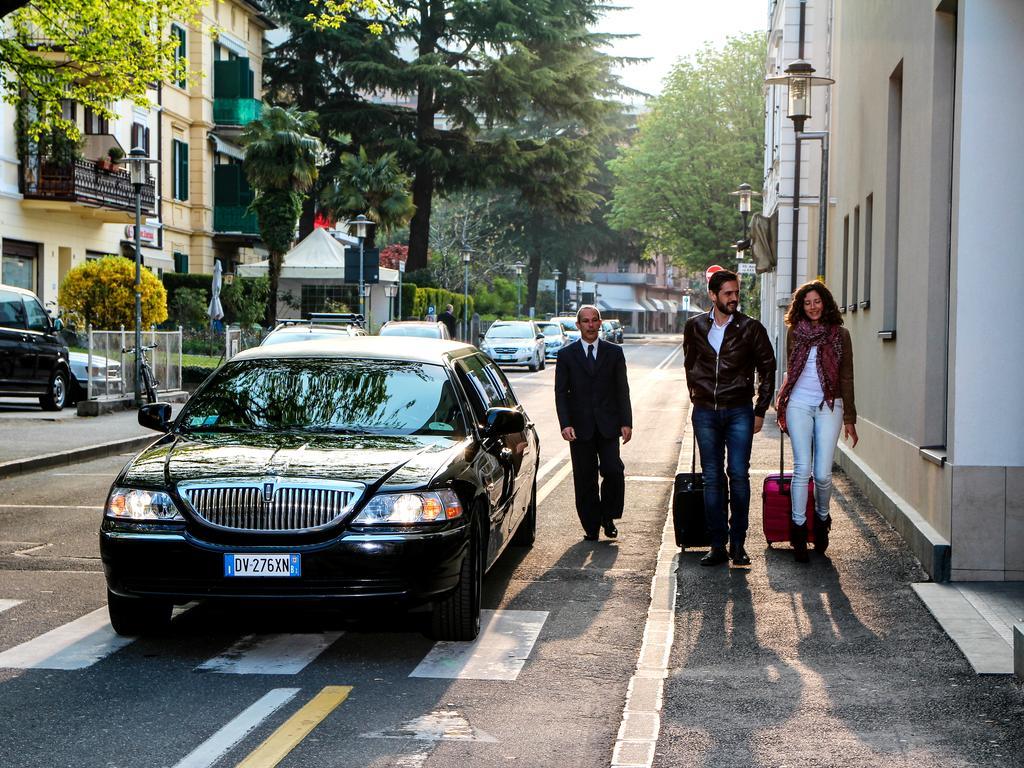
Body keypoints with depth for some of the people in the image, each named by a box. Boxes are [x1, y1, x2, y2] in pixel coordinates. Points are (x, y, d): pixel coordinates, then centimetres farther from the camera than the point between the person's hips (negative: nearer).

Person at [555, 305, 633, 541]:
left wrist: (626, 422, -1)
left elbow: (622, 390, 8)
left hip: (608, 425, 0)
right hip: (580, 427, 0)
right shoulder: (566, 355, 5)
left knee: (613, 471, -12)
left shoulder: (614, 352, 9)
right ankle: (591, 526, 11)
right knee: (584, 479, 2)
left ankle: (608, 517, 8)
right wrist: (565, 424, -11)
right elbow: (561, 393, 2)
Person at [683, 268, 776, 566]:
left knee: (739, 476, -7)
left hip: (739, 412, -2)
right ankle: (717, 545, 7)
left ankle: (738, 544, 2)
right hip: (705, 413, 2)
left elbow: (767, 369, 5)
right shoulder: (695, 327, 5)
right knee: (712, 479, 3)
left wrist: (760, 410, 3)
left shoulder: (751, 328, -2)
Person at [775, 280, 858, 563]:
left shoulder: (839, 335, 4)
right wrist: (782, 403, 18)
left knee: (823, 474, -5)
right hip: (799, 405, 1)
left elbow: (846, 377, 5)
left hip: (829, 407, -1)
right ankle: (798, 530, 0)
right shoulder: (795, 332, 9)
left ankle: (822, 518, 22)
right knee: (802, 469, -6)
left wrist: (849, 418, 3)